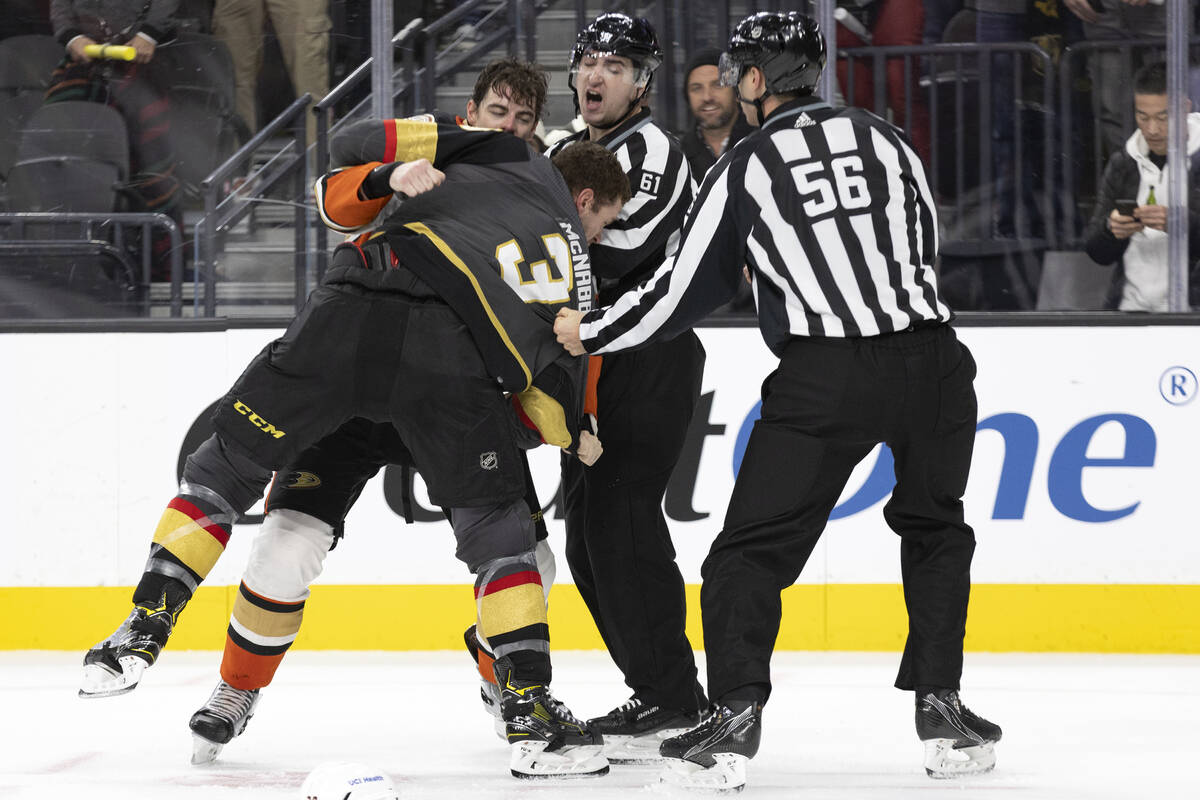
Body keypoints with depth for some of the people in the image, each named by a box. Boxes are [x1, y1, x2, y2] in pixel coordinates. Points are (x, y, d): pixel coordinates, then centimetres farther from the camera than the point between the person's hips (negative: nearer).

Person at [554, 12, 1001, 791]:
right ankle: (941, 705, 14)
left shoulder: (743, 169, 7)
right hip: (928, 359, 3)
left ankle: (736, 716, -7)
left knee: (753, 546, 6)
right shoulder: (887, 141, 14)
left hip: (824, 377, -3)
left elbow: (683, 290, 11)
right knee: (935, 528, 22)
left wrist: (591, 333, 26)